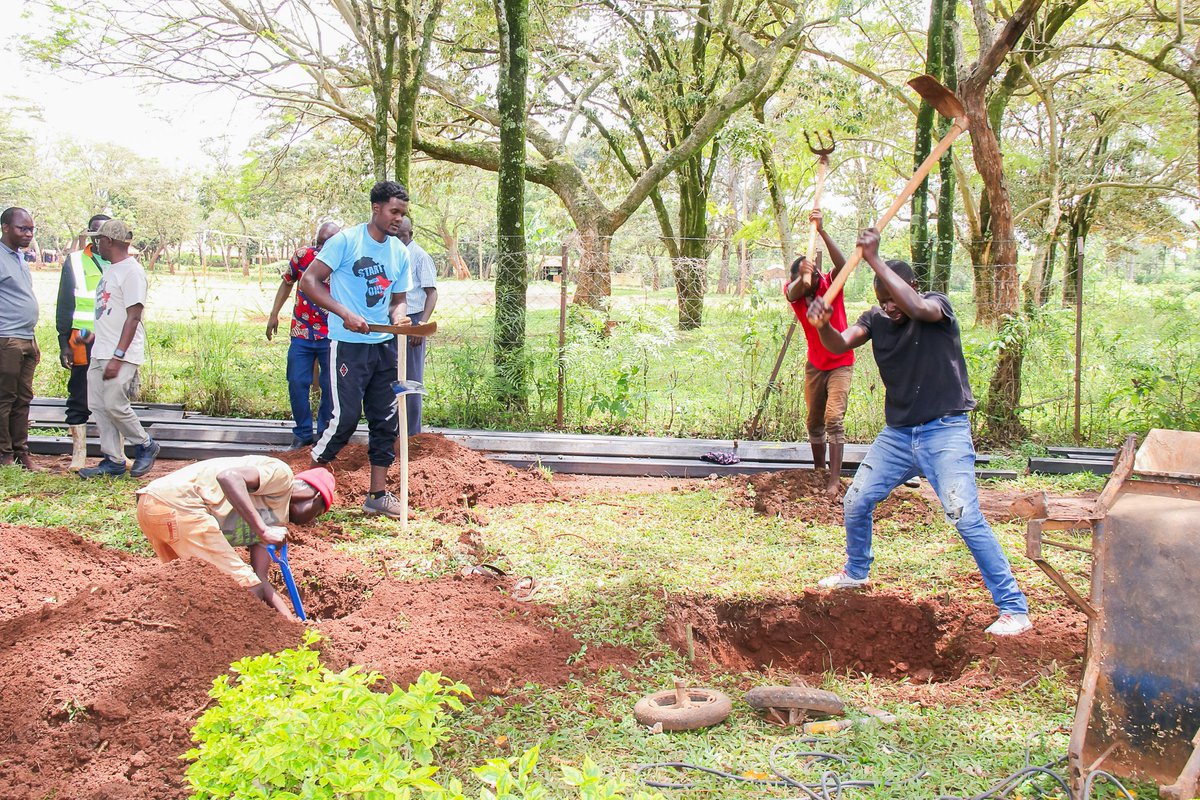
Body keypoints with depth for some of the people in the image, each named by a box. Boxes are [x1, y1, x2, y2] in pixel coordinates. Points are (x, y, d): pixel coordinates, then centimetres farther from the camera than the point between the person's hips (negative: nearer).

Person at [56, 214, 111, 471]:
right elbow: (65, 305, 4)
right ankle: (78, 456, 9)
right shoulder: (74, 261, 5)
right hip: (84, 342, -2)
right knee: (79, 401, 2)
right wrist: (64, 343, -3)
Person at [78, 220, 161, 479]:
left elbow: (133, 317, -19)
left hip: (122, 355, -9)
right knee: (98, 406, 6)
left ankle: (146, 446, 10)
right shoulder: (110, 270, 17)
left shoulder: (132, 271, -13)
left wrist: (118, 357, -22)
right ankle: (113, 461, 11)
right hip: (99, 352, 9)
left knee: (115, 405, -11)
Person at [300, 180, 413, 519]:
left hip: (384, 345, 6)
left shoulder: (400, 252, 9)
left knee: (386, 420, 7)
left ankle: (377, 495, 16)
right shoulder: (346, 240, -8)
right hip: (349, 343, -6)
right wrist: (345, 313, -21)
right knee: (346, 416, -10)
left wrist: (398, 316, -7)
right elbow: (308, 281, -11)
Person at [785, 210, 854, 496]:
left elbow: (842, 265, -38)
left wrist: (821, 231, -49)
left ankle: (834, 480, -20)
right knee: (815, 421, 11)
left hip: (840, 363, -4)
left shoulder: (830, 283, -16)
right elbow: (794, 292, -38)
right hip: (815, 364, 4)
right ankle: (818, 470, 28)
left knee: (834, 419, -17)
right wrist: (802, 278, -62)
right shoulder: (794, 292, -12)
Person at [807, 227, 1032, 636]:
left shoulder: (937, 305, -11)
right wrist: (822, 325, -36)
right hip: (897, 433, 6)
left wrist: (874, 259, -35)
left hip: (945, 432, -6)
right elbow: (840, 344, -13)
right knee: (856, 502, 11)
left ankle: (1014, 608, -6)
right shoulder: (876, 318, 3)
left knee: (966, 517, -15)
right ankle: (856, 572, 38)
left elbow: (916, 307, -35)